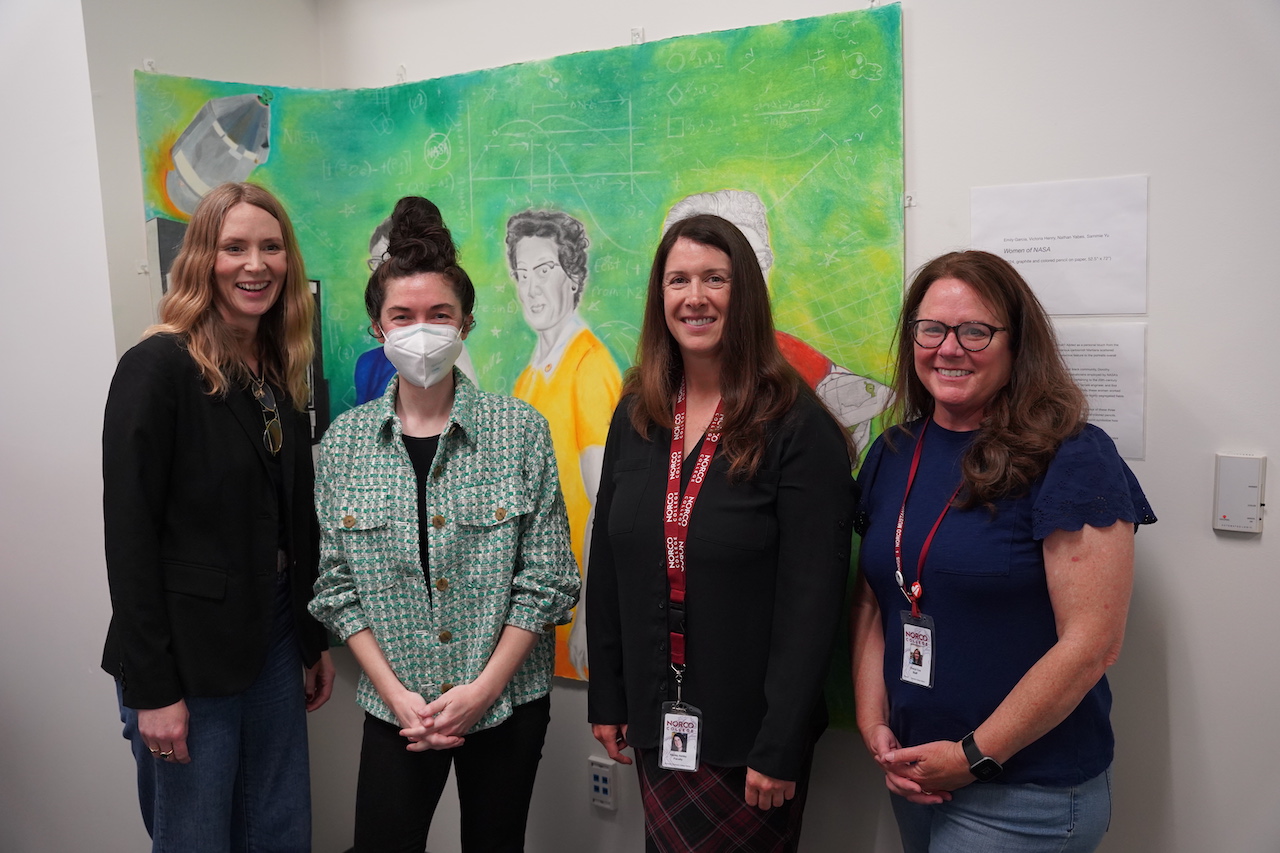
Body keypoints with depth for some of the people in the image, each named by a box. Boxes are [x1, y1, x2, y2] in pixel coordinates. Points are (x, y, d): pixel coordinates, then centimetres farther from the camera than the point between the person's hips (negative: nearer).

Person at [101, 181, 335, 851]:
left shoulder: (282, 372, 6)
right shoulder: (158, 367, -14)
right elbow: (129, 533, -16)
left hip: (275, 638, 6)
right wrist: (151, 689, -17)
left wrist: (315, 641, 13)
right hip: (187, 655, -6)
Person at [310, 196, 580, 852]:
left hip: (508, 700, -1)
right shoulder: (345, 441, -1)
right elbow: (336, 585, 0)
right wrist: (396, 694, -7)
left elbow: (546, 580, -7)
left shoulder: (519, 431, -8)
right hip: (396, 706, 1)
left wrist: (483, 689, -11)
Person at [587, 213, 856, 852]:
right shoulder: (635, 417, 1)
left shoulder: (800, 429, -14)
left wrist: (780, 747, -15)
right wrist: (605, 698, 8)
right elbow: (607, 565, 7)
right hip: (654, 723, 5)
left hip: (748, 733, -4)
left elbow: (810, 601, -16)